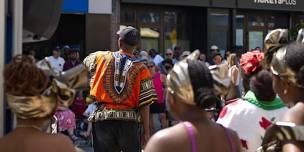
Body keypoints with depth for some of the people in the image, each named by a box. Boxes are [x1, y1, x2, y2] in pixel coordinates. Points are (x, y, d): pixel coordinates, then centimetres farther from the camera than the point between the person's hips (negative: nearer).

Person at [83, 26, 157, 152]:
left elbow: (86, 61, 25)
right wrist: (146, 131, -1)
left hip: (103, 117, 1)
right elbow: (145, 103, -5)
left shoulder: (101, 57, 1)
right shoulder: (141, 69, -2)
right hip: (130, 120, -1)